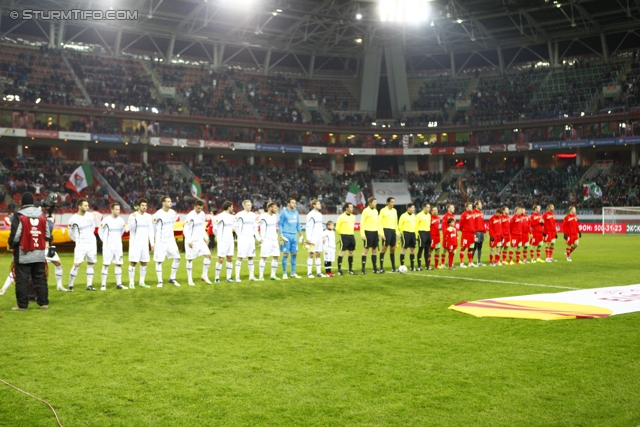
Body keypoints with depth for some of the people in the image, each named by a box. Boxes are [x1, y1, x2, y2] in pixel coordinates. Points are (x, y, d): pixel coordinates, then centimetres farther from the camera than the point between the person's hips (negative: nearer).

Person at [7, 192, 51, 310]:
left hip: (23, 255, -4)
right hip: (40, 254, 4)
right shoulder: (42, 216, 4)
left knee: (22, 280, 2)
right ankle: (43, 303, 13)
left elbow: (15, 236, -12)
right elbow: (47, 234, 7)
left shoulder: (19, 216, -11)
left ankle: (22, 305, 2)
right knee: (40, 279, 11)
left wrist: (11, 245, 7)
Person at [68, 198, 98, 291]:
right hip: (81, 245, -5)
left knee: (91, 264, 7)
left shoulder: (90, 216, 2)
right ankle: (70, 285, -1)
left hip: (92, 243, 5)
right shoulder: (74, 219, -12)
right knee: (77, 264, -11)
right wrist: (78, 241, 4)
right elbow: (71, 233, 0)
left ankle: (89, 285, 14)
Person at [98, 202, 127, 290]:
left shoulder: (121, 220, 3)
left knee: (119, 264, 4)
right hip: (108, 247, -4)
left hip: (118, 246, 4)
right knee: (106, 264, -3)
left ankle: (118, 284, 9)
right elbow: (100, 231, 1)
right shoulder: (106, 220, -10)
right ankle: (103, 285, 1)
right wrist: (104, 240, 2)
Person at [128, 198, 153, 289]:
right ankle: (131, 283, -1)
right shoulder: (133, 216, -7)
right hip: (135, 243, -5)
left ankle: (142, 282, 14)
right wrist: (134, 218, -30)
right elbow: (131, 229, -17)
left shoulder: (148, 217, 7)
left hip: (145, 243, 5)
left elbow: (150, 231, 10)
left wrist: (152, 243, 5)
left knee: (144, 263, 6)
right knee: (133, 262, -5)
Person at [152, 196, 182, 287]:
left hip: (170, 240, 5)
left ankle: (172, 278, 12)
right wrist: (152, 242, -2)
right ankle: (160, 281, 9)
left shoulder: (173, 213, 3)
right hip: (160, 241, -5)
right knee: (159, 261, -1)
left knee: (177, 258, -1)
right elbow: (153, 228, -5)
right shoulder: (158, 214, -13)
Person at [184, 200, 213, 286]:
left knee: (208, 255, -4)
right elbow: (185, 230, -16)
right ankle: (190, 279, 12)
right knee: (190, 259, 2)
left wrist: (206, 237, 12)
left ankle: (204, 276, 6)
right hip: (192, 241, -6)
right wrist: (189, 241, -23)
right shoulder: (190, 216, -16)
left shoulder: (202, 214, 5)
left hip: (200, 240, 6)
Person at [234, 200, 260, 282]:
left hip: (251, 238, 6)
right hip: (242, 239, -6)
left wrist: (258, 237, 11)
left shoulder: (253, 215, 11)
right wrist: (240, 235, -2)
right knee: (240, 257, -5)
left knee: (251, 257, 9)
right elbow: (235, 226, -4)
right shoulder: (240, 215, -8)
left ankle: (251, 275, 16)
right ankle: (237, 276, -1)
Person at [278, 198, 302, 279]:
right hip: (286, 235, -5)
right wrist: (281, 235, -12)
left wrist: (300, 234, 14)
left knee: (294, 254, 5)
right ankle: (284, 273, 3)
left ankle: (293, 273, 12)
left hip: (294, 235, 5)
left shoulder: (296, 212, 12)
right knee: (285, 254, -4)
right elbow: (280, 224, -4)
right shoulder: (284, 212, -4)